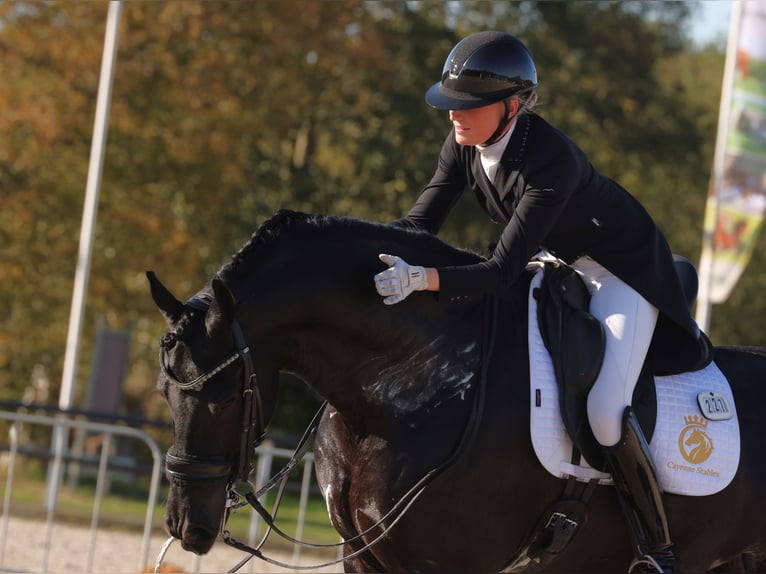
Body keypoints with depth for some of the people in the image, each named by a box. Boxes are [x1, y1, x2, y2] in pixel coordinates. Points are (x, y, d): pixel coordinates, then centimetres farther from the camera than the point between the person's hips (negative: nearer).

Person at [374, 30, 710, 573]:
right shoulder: (465, 144, -15)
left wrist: (421, 279, -53)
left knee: (605, 412, -24)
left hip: (625, 269, -9)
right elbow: (420, 223, -8)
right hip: (560, 262, 9)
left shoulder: (551, 160, -37)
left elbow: (502, 272, -40)